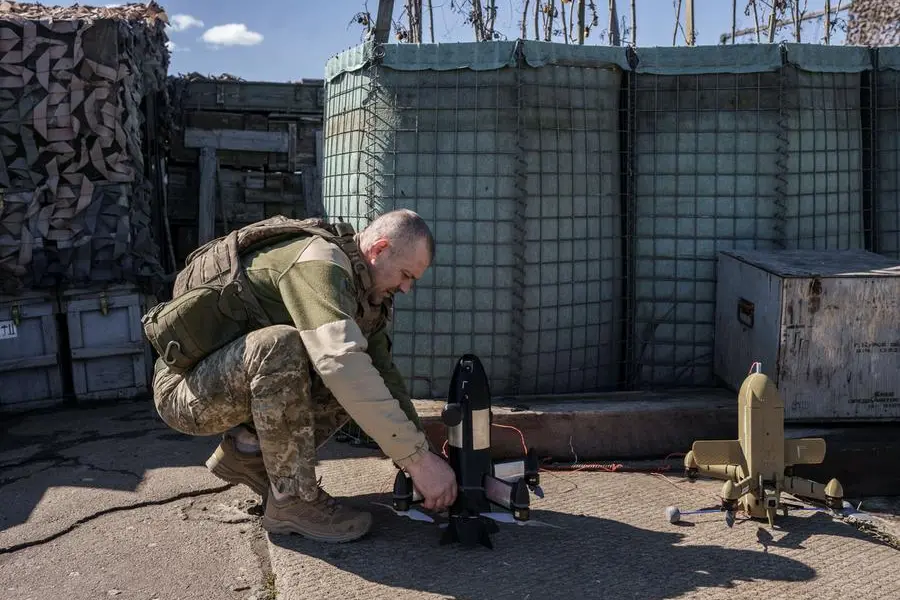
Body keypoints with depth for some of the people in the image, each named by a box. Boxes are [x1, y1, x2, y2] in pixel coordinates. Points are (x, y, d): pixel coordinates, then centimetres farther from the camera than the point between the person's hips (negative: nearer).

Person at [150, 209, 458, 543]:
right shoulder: (320, 262, -25)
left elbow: (384, 374, 4)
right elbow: (341, 362, -39)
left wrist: (420, 455, -7)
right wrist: (418, 458, -38)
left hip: (243, 381, 8)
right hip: (184, 387, -8)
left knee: (364, 386, -4)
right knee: (280, 344, -36)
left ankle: (245, 452, 4)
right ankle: (293, 500, -22)